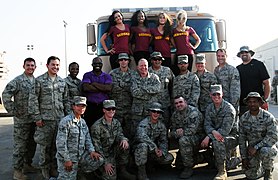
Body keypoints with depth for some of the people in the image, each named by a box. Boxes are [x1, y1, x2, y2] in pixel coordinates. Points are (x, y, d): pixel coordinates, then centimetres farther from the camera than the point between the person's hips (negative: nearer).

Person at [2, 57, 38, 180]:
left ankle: (27, 164, 30)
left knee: (32, 144, 14)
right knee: (20, 145, 0)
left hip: (34, 119, 6)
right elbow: (6, 95, -13)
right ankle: (17, 170, 10)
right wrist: (13, 111, -14)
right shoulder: (17, 81, -8)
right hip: (21, 119, -6)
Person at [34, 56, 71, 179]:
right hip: (45, 119, -4)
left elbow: (66, 100, 15)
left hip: (60, 118, 4)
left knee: (57, 144, 9)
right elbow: (34, 100, -5)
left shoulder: (62, 82, 12)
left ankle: (54, 168, 23)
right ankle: (45, 170, 18)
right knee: (45, 146, 3)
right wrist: (37, 117, -9)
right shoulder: (39, 80, -2)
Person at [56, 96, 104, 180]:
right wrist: (67, 159, -20)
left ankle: (78, 172, 14)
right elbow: (60, 143, -19)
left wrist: (92, 151, -3)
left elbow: (87, 139, 14)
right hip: (67, 157, -7)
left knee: (99, 160, -5)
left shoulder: (83, 122, 10)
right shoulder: (65, 121, -16)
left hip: (81, 155, 7)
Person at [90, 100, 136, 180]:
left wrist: (124, 139, -28)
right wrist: (105, 163, -20)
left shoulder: (116, 122, 3)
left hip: (114, 151, 5)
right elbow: (96, 146, -17)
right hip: (104, 155, -5)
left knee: (125, 145, -24)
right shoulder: (97, 126, -17)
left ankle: (122, 171, -8)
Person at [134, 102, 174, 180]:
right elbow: (142, 137, -34)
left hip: (154, 151, 6)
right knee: (143, 145, -39)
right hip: (139, 149, -6)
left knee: (169, 158, -10)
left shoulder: (162, 126, 3)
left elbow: (164, 141, 4)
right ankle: (141, 173, -26)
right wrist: (155, 147, -35)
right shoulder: (143, 123, -17)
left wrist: (162, 150, -17)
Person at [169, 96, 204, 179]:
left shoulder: (193, 111, -16)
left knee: (183, 140, -32)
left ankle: (188, 168, -18)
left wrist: (182, 132, -16)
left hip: (198, 136, -9)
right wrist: (176, 133, -15)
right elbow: (172, 131, 7)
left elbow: (192, 129, -25)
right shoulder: (175, 115, 7)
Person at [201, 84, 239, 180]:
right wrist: (213, 131, -25)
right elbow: (207, 124, -1)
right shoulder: (209, 108, 5)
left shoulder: (229, 108, -15)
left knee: (217, 141, -34)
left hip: (232, 136, -8)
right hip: (215, 135, 8)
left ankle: (222, 172, -22)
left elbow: (226, 130, -22)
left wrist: (208, 137, -28)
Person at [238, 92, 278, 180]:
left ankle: (268, 173, -7)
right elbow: (242, 139, 2)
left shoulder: (268, 117, -17)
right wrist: (244, 157, -2)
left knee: (264, 152, -39)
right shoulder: (244, 118, -3)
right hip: (252, 149, 4)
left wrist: (256, 147, -28)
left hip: (267, 147, -4)